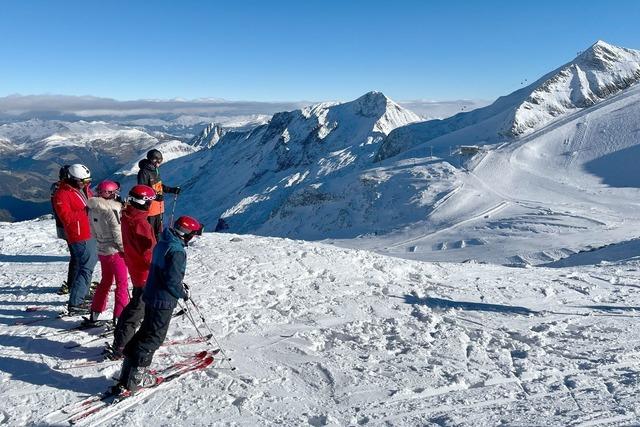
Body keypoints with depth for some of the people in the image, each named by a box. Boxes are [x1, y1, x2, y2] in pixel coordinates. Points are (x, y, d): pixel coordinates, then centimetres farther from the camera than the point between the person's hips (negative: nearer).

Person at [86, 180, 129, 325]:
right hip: (116, 252, -7)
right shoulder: (111, 210, -20)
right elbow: (118, 233, -18)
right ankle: (119, 316, 4)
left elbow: (94, 231, 11)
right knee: (122, 284, 3)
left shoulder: (92, 210, 2)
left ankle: (95, 312, 28)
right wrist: (125, 248, -8)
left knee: (105, 281, 22)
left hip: (101, 251, 7)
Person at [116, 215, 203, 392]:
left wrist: (180, 285, 16)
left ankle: (129, 371, 29)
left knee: (147, 330, 21)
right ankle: (135, 377, 6)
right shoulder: (177, 251, -23)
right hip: (164, 301, -9)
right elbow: (172, 281, -24)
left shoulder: (162, 244, 7)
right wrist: (183, 293, -7)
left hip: (151, 296, 9)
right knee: (154, 337, 1)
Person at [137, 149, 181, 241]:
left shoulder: (155, 170, 11)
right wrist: (156, 196, -29)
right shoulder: (144, 172, -18)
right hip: (150, 206, -9)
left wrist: (172, 190, 12)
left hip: (159, 205, 9)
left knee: (158, 230, 20)